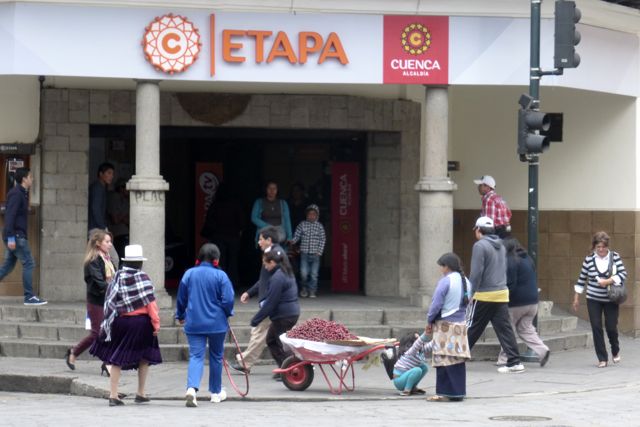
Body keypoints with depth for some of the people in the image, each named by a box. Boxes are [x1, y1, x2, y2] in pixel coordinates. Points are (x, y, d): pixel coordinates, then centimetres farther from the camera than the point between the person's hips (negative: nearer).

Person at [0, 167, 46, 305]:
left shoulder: (22, 194, 17)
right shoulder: (16, 194, -14)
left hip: (15, 236, 10)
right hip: (16, 236, -10)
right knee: (29, 263, -7)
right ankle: (29, 297, -6)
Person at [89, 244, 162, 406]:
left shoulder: (117, 278, 2)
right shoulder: (143, 278, -9)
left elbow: (110, 302, 4)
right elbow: (150, 303, -12)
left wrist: (108, 323, 10)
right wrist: (156, 324, -8)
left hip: (120, 321, 3)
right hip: (141, 322, -3)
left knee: (117, 358, 7)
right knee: (144, 357, 15)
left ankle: (113, 395, 1)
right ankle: (140, 394, 18)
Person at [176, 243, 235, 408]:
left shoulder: (189, 274, 0)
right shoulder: (221, 276, -9)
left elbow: (181, 298, 7)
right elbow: (228, 300, -12)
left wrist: (180, 316, 24)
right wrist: (227, 314, 9)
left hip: (193, 323, 1)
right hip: (217, 323, -1)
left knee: (196, 356, -2)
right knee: (216, 357, 16)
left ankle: (191, 388, -26)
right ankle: (216, 392, 28)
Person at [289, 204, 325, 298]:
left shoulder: (319, 226, 5)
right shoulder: (302, 224, 5)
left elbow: (322, 240, 6)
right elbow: (297, 236, 6)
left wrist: (319, 251, -2)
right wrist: (293, 241, -15)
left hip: (315, 254, 0)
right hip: (304, 253, 0)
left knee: (314, 274, -2)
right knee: (304, 273, -8)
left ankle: (312, 291, 10)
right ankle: (305, 288, 14)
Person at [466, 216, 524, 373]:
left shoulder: (480, 246, -10)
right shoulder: (501, 246, 14)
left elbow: (476, 273, -14)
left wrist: (470, 293, -9)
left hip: (484, 295, -6)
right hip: (502, 293, 6)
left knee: (472, 328, 4)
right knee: (504, 328, 3)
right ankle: (514, 362, -4)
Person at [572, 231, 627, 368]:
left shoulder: (615, 256, -5)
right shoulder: (589, 259, -4)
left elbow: (623, 274, -10)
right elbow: (582, 279, 4)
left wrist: (608, 281, -23)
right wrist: (577, 298, 5)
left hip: (611, 299, -1)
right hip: (594, 300, 1)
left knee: (611, 326, 1)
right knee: (596, 328, -4)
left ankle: (615, 351, 30)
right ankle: (602, 359, 4)